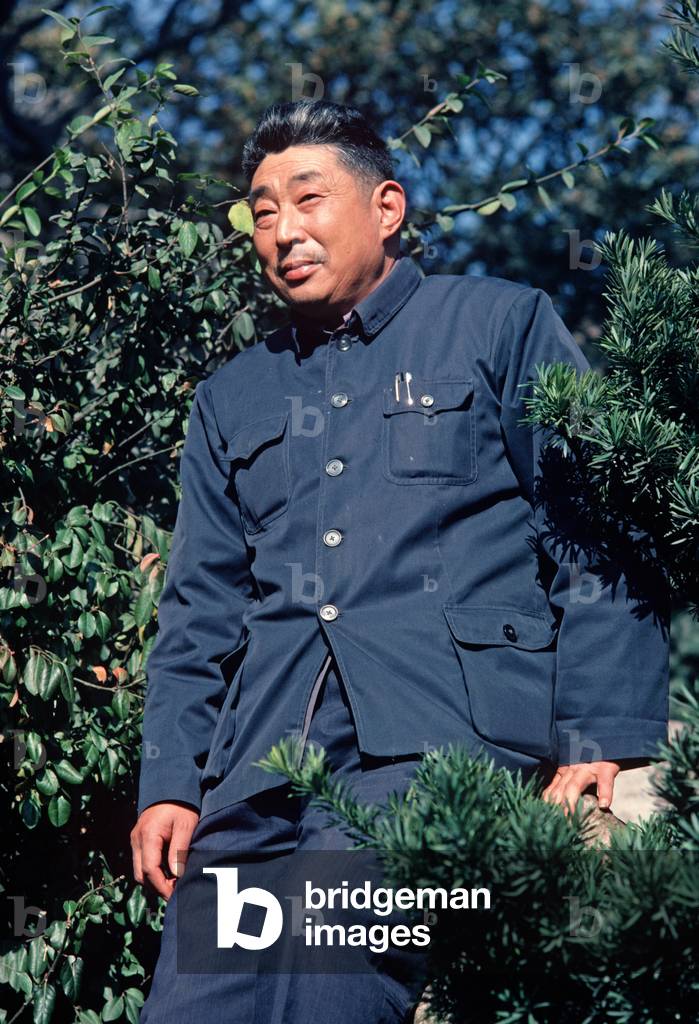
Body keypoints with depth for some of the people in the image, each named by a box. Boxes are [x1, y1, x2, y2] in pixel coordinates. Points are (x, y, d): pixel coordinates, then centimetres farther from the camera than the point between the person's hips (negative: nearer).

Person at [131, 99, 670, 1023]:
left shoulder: (501, 324, 11)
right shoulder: (231, 400, 26)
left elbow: (599, 537, 2)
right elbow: (197, 615, 22)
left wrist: (602, 740, -10)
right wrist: (167, 785, 7)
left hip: (449, 727, -5)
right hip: (261, 764, 5)